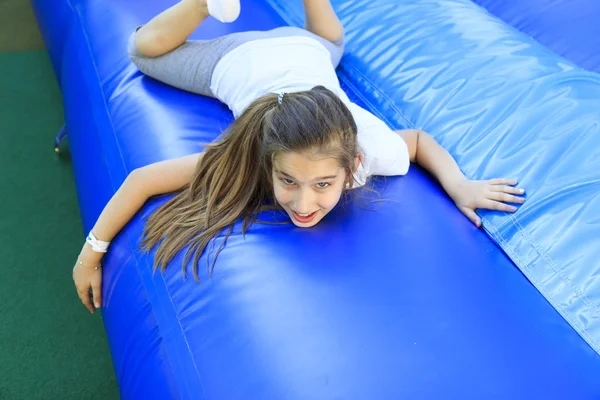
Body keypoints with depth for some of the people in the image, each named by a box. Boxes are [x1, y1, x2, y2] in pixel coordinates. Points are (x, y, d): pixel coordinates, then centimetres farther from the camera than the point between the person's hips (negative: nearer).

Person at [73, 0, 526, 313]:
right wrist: (92, 251, -32)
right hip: (240, 64, -2)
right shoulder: (246, 157, -46)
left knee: (329, 41, 43)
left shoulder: (373, 149, -42)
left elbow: (419, 137, -19)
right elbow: (142, 179, -37)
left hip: (303, 52, 2)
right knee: (144, 50, 28)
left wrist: (459, 186, -36)